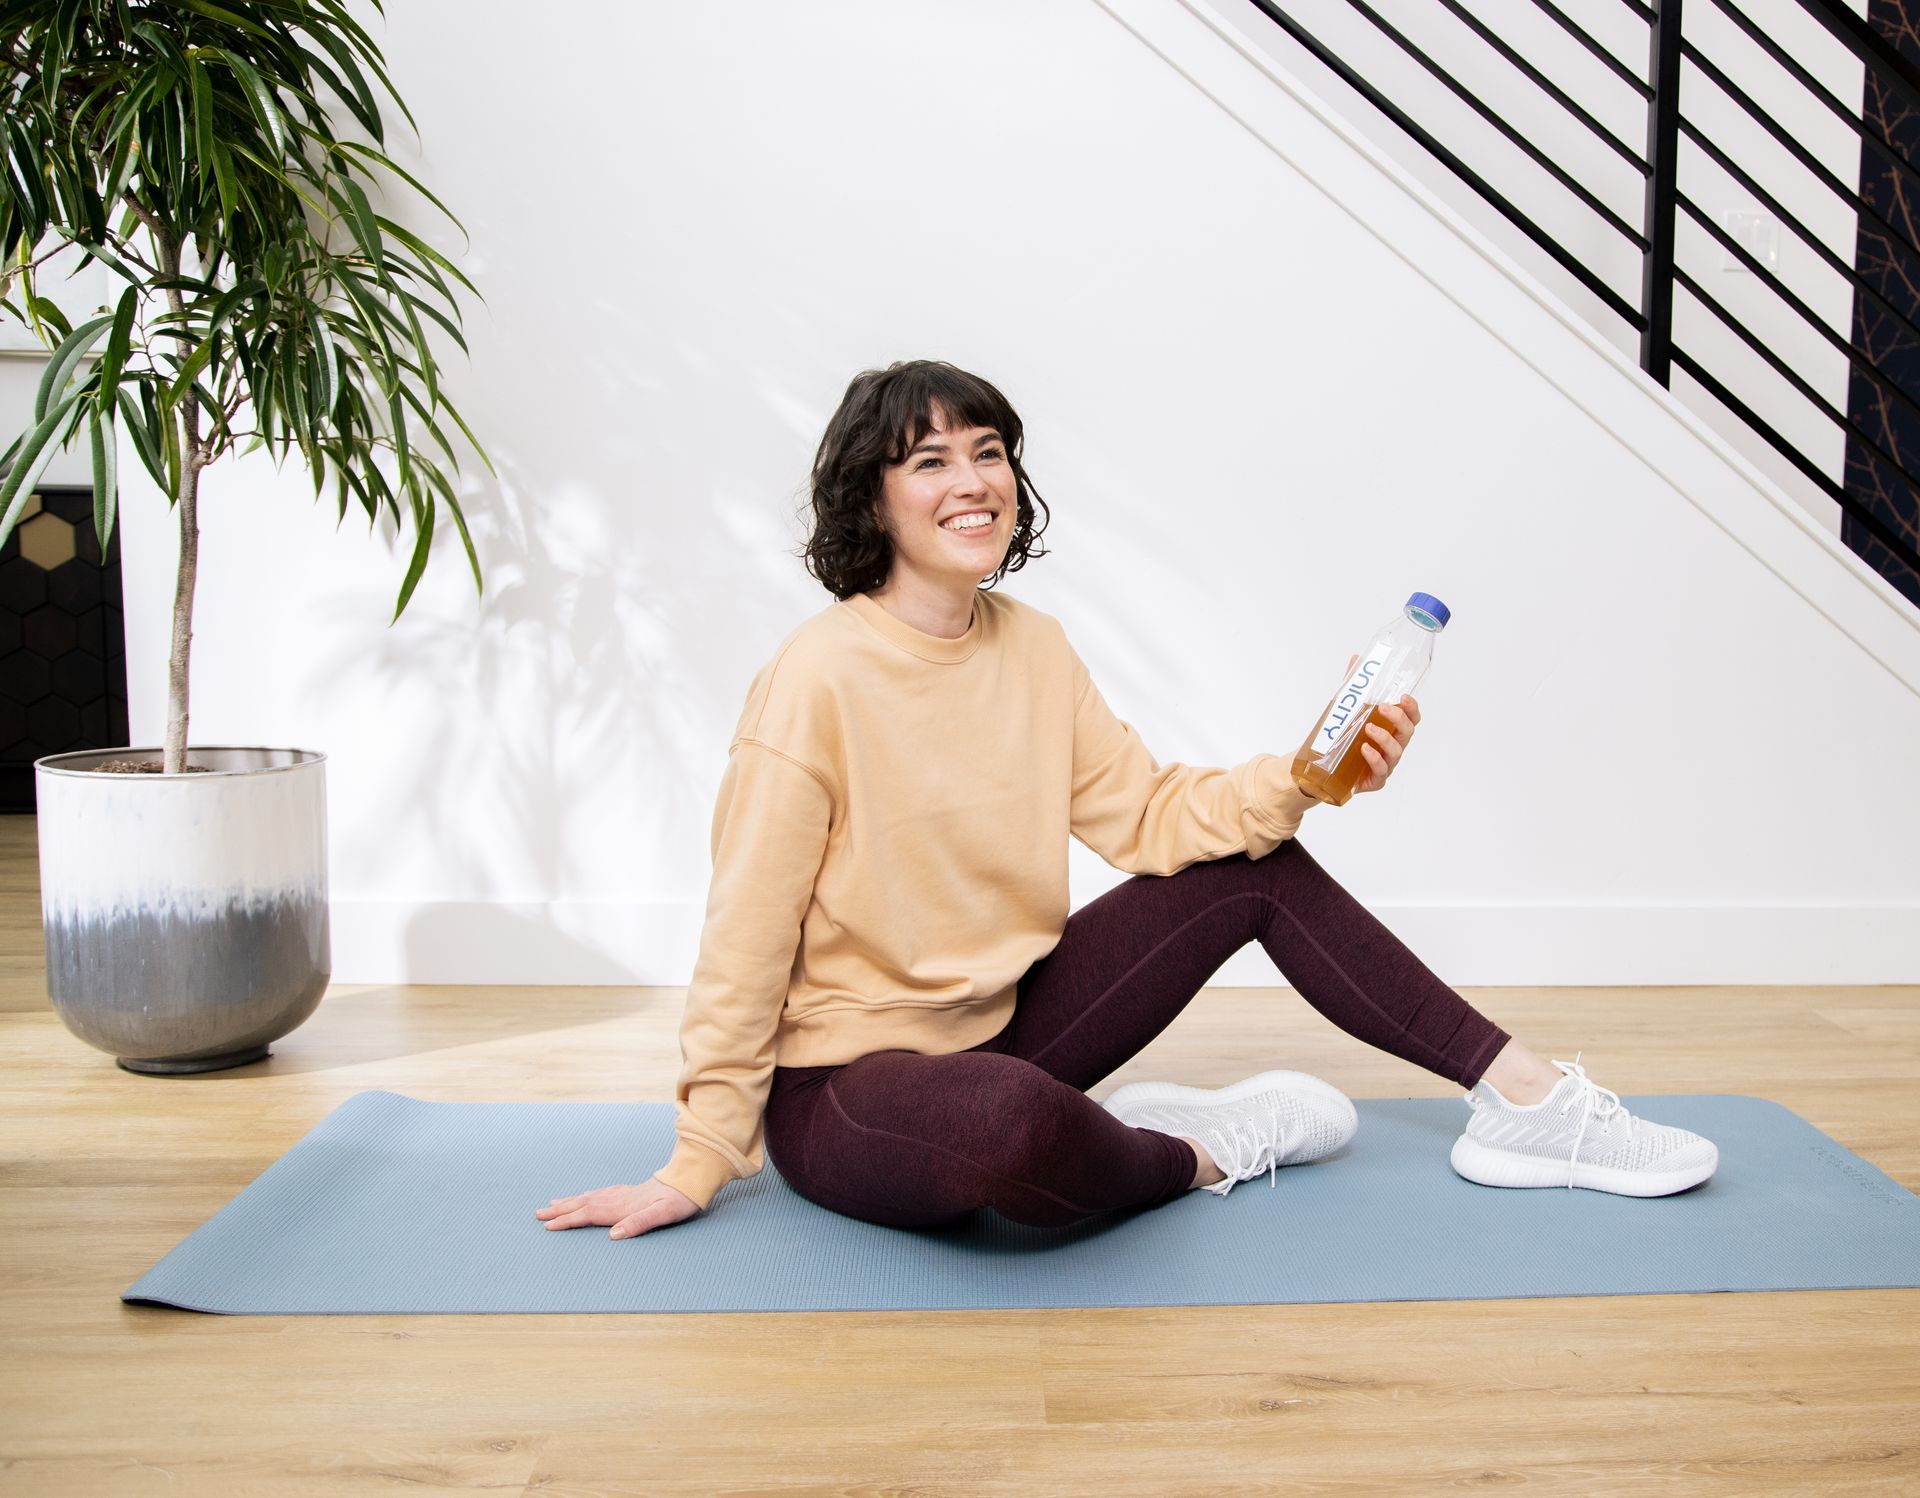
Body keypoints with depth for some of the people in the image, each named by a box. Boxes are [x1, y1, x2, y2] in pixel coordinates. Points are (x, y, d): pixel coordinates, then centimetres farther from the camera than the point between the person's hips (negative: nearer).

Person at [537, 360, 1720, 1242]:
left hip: (996, 1027, 7)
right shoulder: (823, 675, -19)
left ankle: (1524, 1099, 7)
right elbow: (749, 931, -16)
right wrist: (698, 1164, -13)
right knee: (1008, 1117, -42)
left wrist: (1300, 779, -16)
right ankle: (1196, 1151, -8)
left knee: (1259, 868, 1)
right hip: (840, 1087, -7)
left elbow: (1150, 816, 1)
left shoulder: (1033, 648, 2)